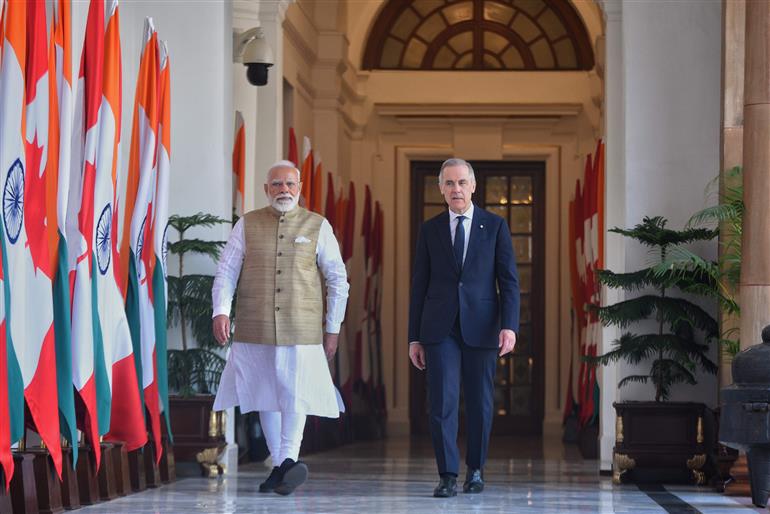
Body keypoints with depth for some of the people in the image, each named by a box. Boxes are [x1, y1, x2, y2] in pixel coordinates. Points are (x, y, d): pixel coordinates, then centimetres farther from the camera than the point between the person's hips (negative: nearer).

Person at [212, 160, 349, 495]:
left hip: (301, 331, -2)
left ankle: (288, 460, -12)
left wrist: (333, 328, 5)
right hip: (254, 330, 2)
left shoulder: (317, 226, 5)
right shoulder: (247, 225, 7)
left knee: (294, 396, -13)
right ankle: (281, 465, 15)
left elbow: (337, 280, 9)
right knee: (265, 399, 7)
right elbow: (226, 271, 4)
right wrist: (221, 311, -11)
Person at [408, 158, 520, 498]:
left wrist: (509, 326, -11)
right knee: (441, 402, -8)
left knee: (480, 403, 7)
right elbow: (419, 286, 9)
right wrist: (414, 337, 5)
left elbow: (509, 281, 1)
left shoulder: (495, 226, 5)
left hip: (481, 327, 0)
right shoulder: (430, 230, 8)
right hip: (440, 329, 0)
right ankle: (448, 476, -3)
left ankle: (475, 469, 23)